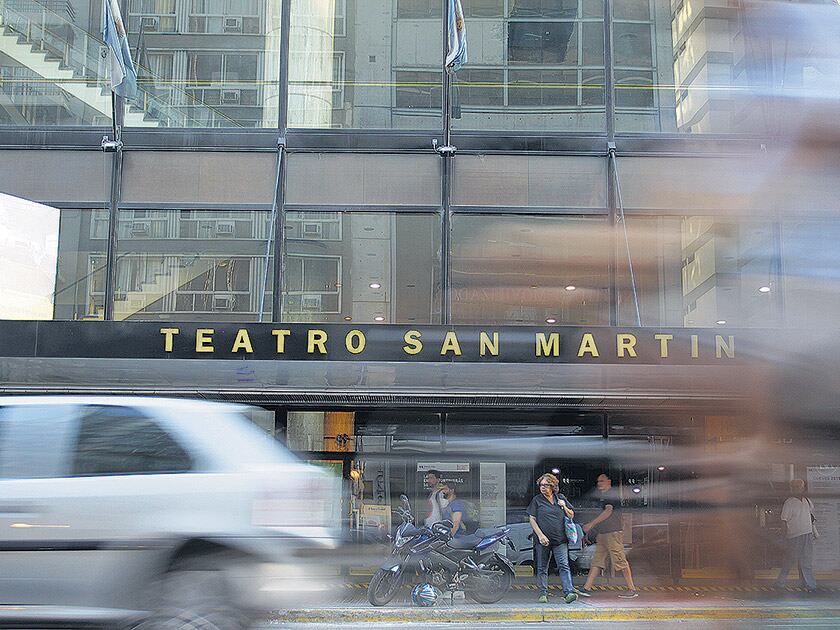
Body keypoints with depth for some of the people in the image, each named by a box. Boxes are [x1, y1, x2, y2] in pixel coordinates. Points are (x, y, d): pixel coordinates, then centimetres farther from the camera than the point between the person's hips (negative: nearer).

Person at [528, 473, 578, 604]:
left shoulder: (561, 498, 10)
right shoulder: (537, 500, 4)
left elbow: (571, 516, 17)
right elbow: (532, 519, 0)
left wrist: (564, 507, -4)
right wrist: (540, 535, -11)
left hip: (560, 540, 0)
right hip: (543, 540, 0)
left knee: (564, 566, -10)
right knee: (542, 568, 6)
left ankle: (568, 592, -17)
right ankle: (543, 593, 15)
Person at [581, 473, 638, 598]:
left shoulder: (611, 495, -10)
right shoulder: (603, 495, 20)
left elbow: (608, 512, -19)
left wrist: (591, 524, -20)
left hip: (613, 533, -10)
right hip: (603, 534, 10)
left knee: (620, 561, -6)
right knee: (596, 561, 5)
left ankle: (632, 589, 0)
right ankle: (586, 588, 3)